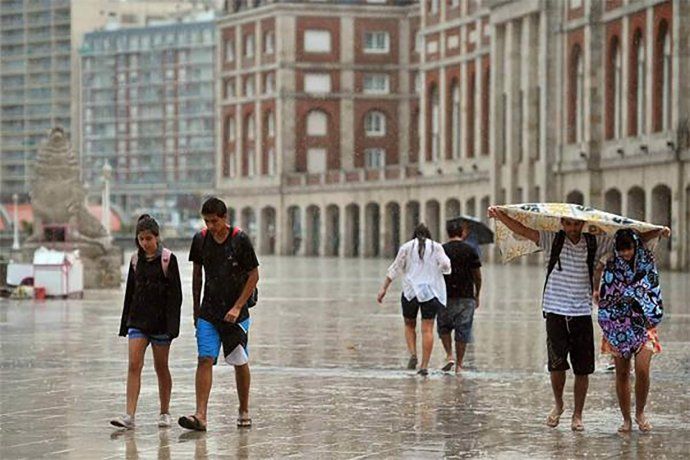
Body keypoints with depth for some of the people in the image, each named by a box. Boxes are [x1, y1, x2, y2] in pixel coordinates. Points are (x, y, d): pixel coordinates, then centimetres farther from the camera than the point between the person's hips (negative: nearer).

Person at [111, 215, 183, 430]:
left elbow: (175, 294, -7)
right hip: (138, 319, 3)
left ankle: (165, 412, 20)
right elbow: (130, 291, 15)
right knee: (134, 365, -8)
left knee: (161, 367, 6)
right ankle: (129, 416, -13)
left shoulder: (168, 259, -5)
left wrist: (172, 324, -14)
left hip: (160, 320, -3)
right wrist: (125, 322, 13)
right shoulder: (136, 259, 8)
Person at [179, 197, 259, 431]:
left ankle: (244, 411, 25)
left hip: (236, 313, -2)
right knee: (205, 360, -9)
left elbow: (254, 275, -6)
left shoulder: (240, 240, -10)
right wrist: (196, 308, 13)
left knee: (240, 363, 8)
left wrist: (237, 307, -12)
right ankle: (200, 416, -14)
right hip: (208, 312, 2)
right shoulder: (200, 239, 1)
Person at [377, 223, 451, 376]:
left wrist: (384, 288, 2)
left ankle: (412, 354, -4)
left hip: (411, 290, 0)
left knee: (409, 325, 17)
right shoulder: (436, 247, 6)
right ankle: (424, 365, -8)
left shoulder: (406, 247, 5)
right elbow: (445, 265, -5)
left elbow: (395, 269, 1)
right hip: (431, 291, 0)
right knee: (427, 329, -1)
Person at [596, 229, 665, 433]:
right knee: (622, 374, 3)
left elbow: (654, 293, 4)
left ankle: (640, 413, 7)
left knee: (642, 370, -13)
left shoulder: (647, 263, 0)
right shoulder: (611, 267, 1)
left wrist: (653, 317, -2)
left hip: (643, 325, -1)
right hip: (618, 327, 1)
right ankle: (626, 419, 13)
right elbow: (605, 296, 9)